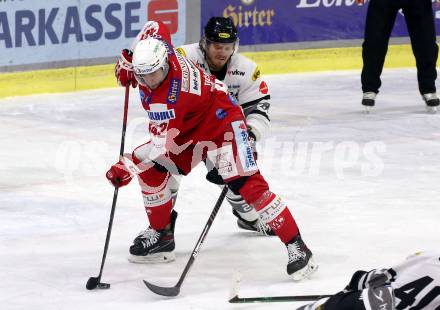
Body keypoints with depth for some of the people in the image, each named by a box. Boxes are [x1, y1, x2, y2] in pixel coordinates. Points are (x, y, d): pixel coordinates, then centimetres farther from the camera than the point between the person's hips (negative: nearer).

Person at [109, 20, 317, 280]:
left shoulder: (171, 98, -34)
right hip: (188, 131, 10)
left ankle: (296, 246, -23)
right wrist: (129, 63, 11)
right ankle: (161, 235, 14)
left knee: (245, 183, -23)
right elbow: (154, 27, 8)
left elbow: (162, 142, -33)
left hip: (221, 121, -10)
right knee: (150, 168, -2)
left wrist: (127, 167, -33)